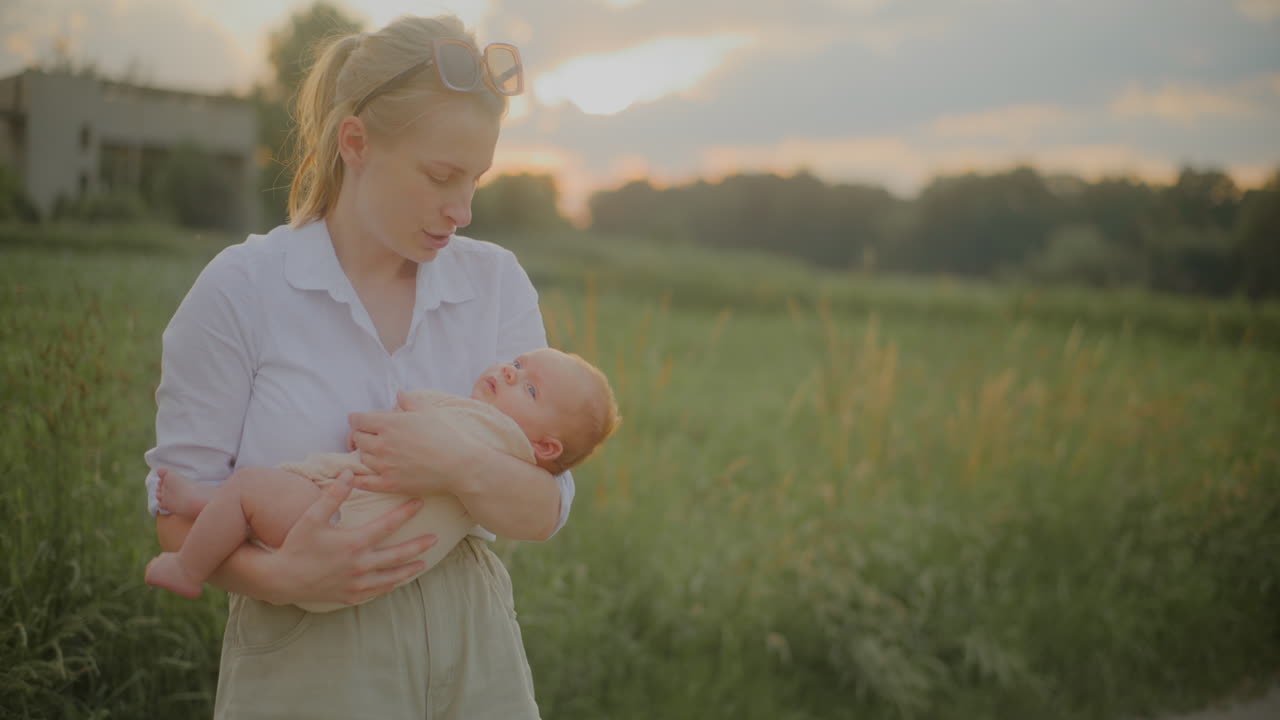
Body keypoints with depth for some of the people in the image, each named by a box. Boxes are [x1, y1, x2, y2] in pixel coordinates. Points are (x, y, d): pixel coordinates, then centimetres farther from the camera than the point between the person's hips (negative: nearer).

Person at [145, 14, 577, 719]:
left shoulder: (497, 282, 2)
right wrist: (279, 576, -23)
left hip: (472, 658, 3)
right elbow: (180, 512, -4)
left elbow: (544, 511, -1)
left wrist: (463, 469, -20)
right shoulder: (239, 288, -6)